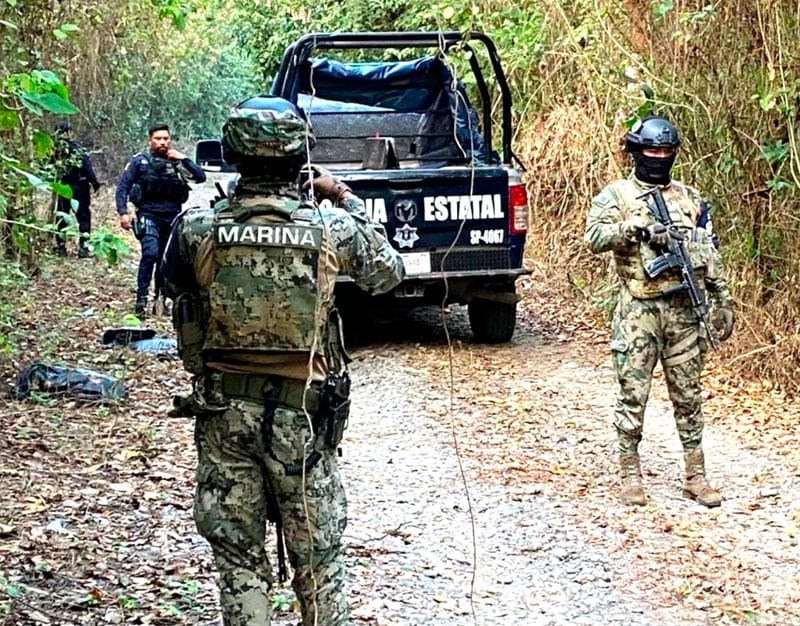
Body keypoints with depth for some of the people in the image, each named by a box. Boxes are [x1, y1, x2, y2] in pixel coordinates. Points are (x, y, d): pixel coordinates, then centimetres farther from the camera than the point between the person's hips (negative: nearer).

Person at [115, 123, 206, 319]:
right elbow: (123, 187, 1)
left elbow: (201, 177, 3)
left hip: (173, 217, 4)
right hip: (149, 216, -4)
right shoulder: (139, 161, 2)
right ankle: (141, 300, -17)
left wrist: (183, 159, -7)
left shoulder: (176, 161, 10)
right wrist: (123, 213, -9)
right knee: (150, 253, -20)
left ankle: (160, 300, 20)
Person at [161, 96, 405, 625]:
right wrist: (346, 199, 16)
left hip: (223, 414, 1)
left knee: (238, 557, 12)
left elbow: (175, 286, 11)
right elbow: (389, 272, 8)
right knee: (318, 557, 13)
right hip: (302, 416, -1)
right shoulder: (332, 230, -12)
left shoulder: (197, 229, -10)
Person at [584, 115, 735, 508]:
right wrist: (635, 228, -29)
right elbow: (594, 237, -17)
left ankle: (695, 476, 15)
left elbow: (711, 255, 14)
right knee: (632, 395, 1)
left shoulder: (689, 199, 12)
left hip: (683, 310, 3)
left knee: (688, 396, 8)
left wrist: (723, 303, 8)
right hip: (638, 312, -3)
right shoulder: (615, 195, 1)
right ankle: (630, 475, 11)